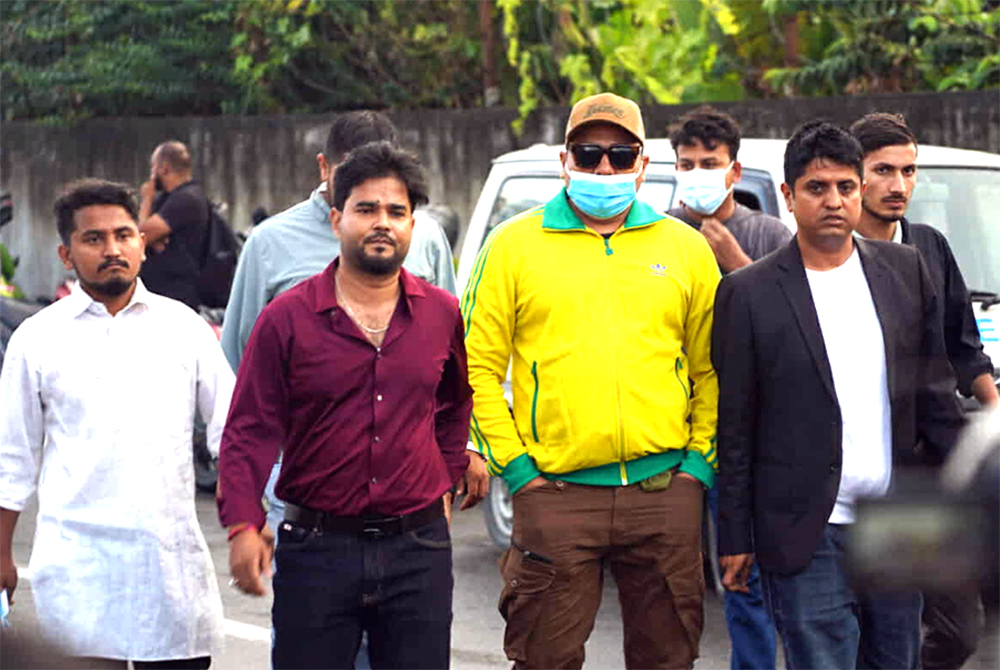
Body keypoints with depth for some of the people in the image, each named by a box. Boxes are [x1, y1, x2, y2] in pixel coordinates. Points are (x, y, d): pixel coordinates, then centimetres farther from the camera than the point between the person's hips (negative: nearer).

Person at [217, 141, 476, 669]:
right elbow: (250, 429, -4)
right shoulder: (286, 318, -2)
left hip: (419, 550, 2)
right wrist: (242, 525, -13)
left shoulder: (444, 315, 6)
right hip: (316, 547, -2)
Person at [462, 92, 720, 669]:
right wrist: (515, 466, -4)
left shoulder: (685, 248, 9)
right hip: (556, 493, -2)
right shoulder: (514, 245, 3)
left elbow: (711, 369, 13)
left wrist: (699, 463, 3)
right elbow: (478, 366, 2)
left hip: (665, 492, 2)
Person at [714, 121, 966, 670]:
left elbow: (935, 396, 12)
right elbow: (734, 427, 0)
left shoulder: (905, 270, 7)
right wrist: (734, 539, -1)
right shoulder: (747, 293, -3)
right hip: (808, 539, -4)